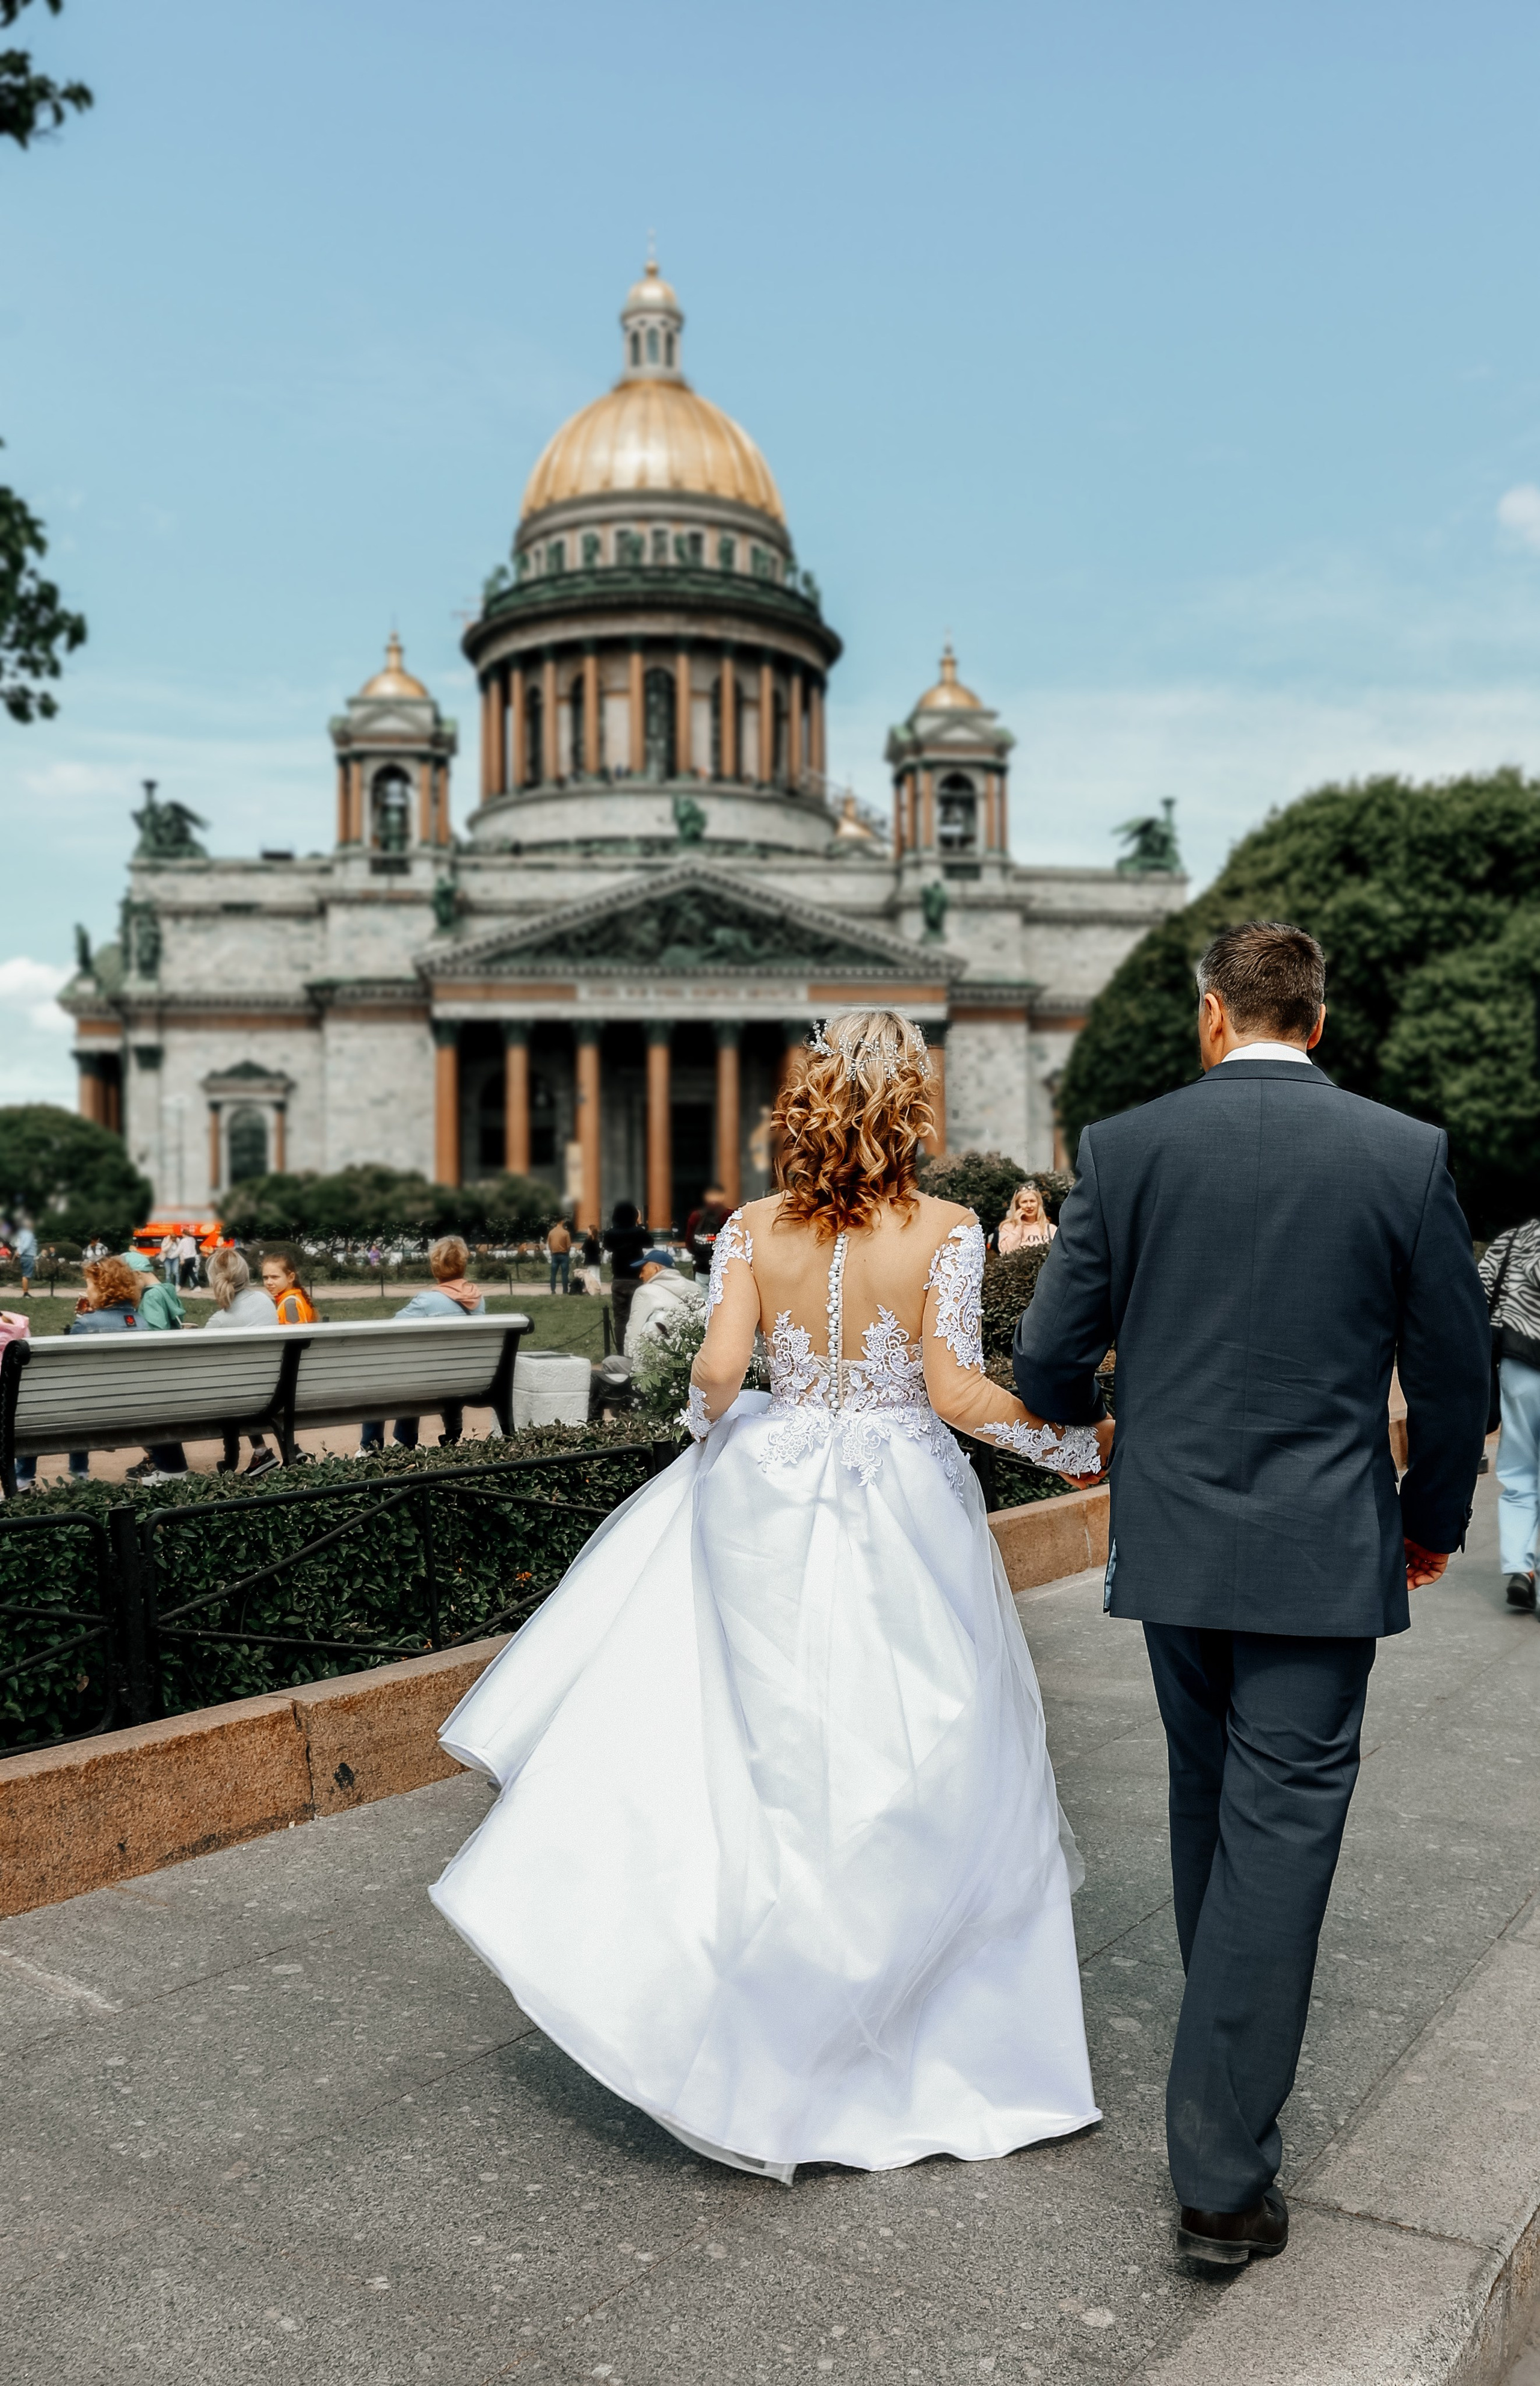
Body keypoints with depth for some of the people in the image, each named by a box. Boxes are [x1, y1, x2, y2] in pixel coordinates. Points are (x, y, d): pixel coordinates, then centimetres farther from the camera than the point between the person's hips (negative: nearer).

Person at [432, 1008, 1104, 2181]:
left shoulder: (755, 1230, -3)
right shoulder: (947, 1232, -11)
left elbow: (718, 1368, -9)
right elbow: (956, 1392, -14)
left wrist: (714, 1421, 13)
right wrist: (1080, 1439, -1)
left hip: (770, 1507, 3)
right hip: (905, 1516, -2)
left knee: (775, 1749, 17)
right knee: (923, 1765, 11)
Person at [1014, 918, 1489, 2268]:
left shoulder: (1124, 1147, -5)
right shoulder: (1407, 1155, -6)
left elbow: (1049, 1362, -3)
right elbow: (1455, 1373, -1)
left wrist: (1084, 1410, 21)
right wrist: (1435, 1518, 16)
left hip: (1173, 1539, 2)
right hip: (1323, 1551, -2)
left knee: (1211, 1798, 22)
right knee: (1280, 1830, 2)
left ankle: (1237, 2044, 44)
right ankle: (1223, 2179, 6)